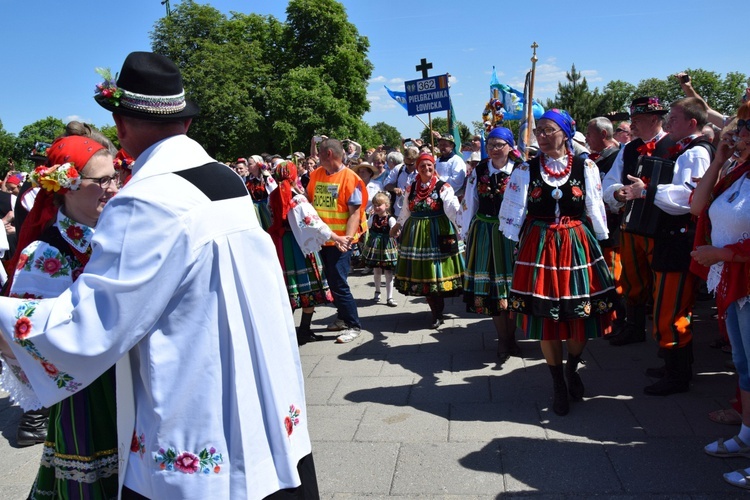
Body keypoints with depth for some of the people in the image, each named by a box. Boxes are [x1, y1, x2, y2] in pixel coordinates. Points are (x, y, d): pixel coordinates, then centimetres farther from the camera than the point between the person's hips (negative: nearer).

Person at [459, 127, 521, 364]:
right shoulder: (479, 171, 4)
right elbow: (469, 204, 8)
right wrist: (467, 233, 7)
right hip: (484, 233, 3)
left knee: (511, 283, 6)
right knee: (490, 285, 6)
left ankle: (510, 337, 24)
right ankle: (503, 338, 21)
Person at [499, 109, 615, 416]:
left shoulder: (585, 168, 1)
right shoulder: (526, 170, 1)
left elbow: (596, 210, 6)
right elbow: (512, 213, 5)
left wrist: (599, 241, 9)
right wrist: (521, 244, 4)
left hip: (578, 246, 0)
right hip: (539, 248, 0)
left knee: (581, 319, 4)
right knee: (546, 321, 3)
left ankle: (572, 370, 34)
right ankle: (559, 387, 21)